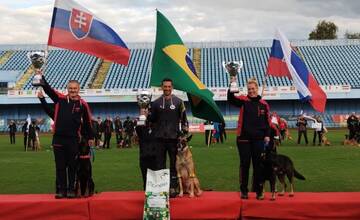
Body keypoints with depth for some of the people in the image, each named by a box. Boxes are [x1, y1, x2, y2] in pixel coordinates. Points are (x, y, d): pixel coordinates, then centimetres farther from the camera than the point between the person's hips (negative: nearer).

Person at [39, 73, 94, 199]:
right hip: (58, 138, 2)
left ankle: (71, 189, 16)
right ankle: (61, 190, 16)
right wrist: (41, 77, -15)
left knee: (72, 166, 7)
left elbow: (87, 122, 7)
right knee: (60, 166, 8)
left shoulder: (82, 104, 0)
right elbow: (47, 88, -2)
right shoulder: (60, 99, 3)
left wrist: (90, 137, 11)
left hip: (73, 139, -1)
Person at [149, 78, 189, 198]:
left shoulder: (178, 102, 3)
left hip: (174, 137, -2)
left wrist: (185, 130, -3)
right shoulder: (156, 103, 8)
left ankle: (173, 187, 8)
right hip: (160, 138, 2)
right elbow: (152, 119, 12)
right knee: (160, 164, 6)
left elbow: (183, 118, 5)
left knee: (174, 164, 2)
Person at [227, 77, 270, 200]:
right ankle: (244, 190, 16)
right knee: (244, 164, 6)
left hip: (258, 139, 1)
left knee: (258, 165, 7)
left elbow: (267, 121, 8)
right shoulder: (243, 101, 0)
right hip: (243, 138, -1)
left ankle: (258, 191, 18)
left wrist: (267, 135, 0)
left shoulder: (263, 104, 5)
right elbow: (230, 99, -17)